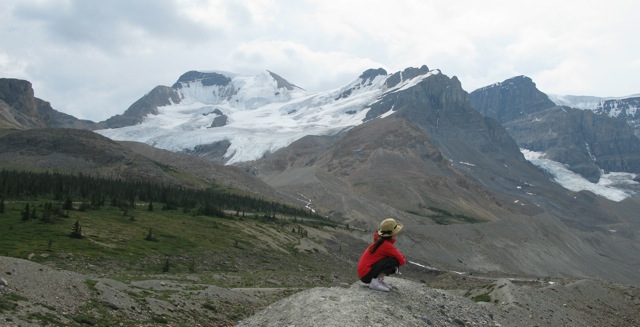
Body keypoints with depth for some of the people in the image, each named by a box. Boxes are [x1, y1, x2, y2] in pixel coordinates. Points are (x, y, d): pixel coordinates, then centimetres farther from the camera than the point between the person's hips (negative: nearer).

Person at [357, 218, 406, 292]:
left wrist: (401, 256, 3)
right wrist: (404, 260, 8)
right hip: (366, 275, -9)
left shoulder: (379, 240, 8)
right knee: (393, 261, -21)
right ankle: (375, 282, -19)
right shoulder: (386, 245, -19)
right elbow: (401, 260, -14)